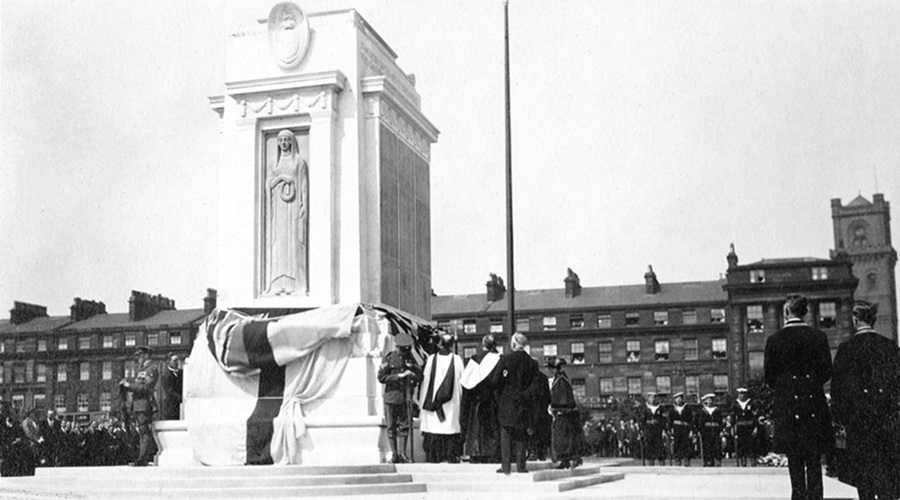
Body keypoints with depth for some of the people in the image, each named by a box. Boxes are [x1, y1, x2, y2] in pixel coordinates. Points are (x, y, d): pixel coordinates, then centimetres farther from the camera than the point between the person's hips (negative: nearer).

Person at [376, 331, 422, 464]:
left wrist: (413, 375, -13)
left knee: (404, 426, 0)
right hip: (391, 397, -3)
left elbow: (420, 375, 9)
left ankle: (402, 454, 5)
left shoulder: (410, 358, 8)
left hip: (405, 398, 3)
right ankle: (394, 455, 10)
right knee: (391, 427, 3)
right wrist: (399, 376, -15)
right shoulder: (388, 359, -2)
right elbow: (381, 377, -9)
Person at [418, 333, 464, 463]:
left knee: (434, 426, 6)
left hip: (433, 400, 0)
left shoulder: (431, 359, -6)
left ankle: (434, 456, 8)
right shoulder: (457, 360, -6)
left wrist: (424, 402, 7)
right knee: (451, 427, 7)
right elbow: (461, 380, -2)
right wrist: (460, 398, 11)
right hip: (451, 402, 0)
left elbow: (425, 380, -2)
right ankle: (451, 456, 7)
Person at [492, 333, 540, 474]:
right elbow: (537, 383, -4)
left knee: (506, 433, 4)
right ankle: (521, 465, 8)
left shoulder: (505, 360, -9)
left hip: (507, 401, -2)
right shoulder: (531, 362, 0)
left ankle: (506, 466, 1)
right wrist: (525, 393, 3)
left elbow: (496, 381, -10)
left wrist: (498, 396, 5)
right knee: (521, 434, 10)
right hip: (523, 402, 2)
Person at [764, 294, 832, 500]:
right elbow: (826, 371, 2)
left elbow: (769, 377, -1)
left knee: (794, 459, 5)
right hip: (814, 403, 1)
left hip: (787, 405, -1)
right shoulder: (818, 337, -2)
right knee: (814, 459, 8)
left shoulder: (774, 340, -6)